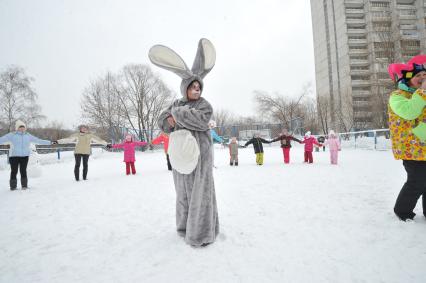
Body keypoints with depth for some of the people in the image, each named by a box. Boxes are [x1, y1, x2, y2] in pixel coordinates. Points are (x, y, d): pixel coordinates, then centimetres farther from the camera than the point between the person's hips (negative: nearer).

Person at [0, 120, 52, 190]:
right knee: (14, 171, 0)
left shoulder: (28, 136, 11)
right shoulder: (12, 135, 2)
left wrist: (50, 142, 15)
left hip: (25, 156, 2)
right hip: (14, 156, -2)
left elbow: (38, 141, 15)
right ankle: (13, 186, 9)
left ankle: (24, 185, 10)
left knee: (23, 171, 3)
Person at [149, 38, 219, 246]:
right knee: (184, 190, 14)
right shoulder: (177, 104, 13)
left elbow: (200, 120, -22)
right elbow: (162, 122, 9)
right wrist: (169, 120, -14)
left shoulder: (205, 105, -2)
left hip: (199, 152, -5)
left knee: (200, 190, -4)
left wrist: (177, 114, -14)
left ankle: (202, 232, 5)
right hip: (181, 151, 5)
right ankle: (186, 225, 31)